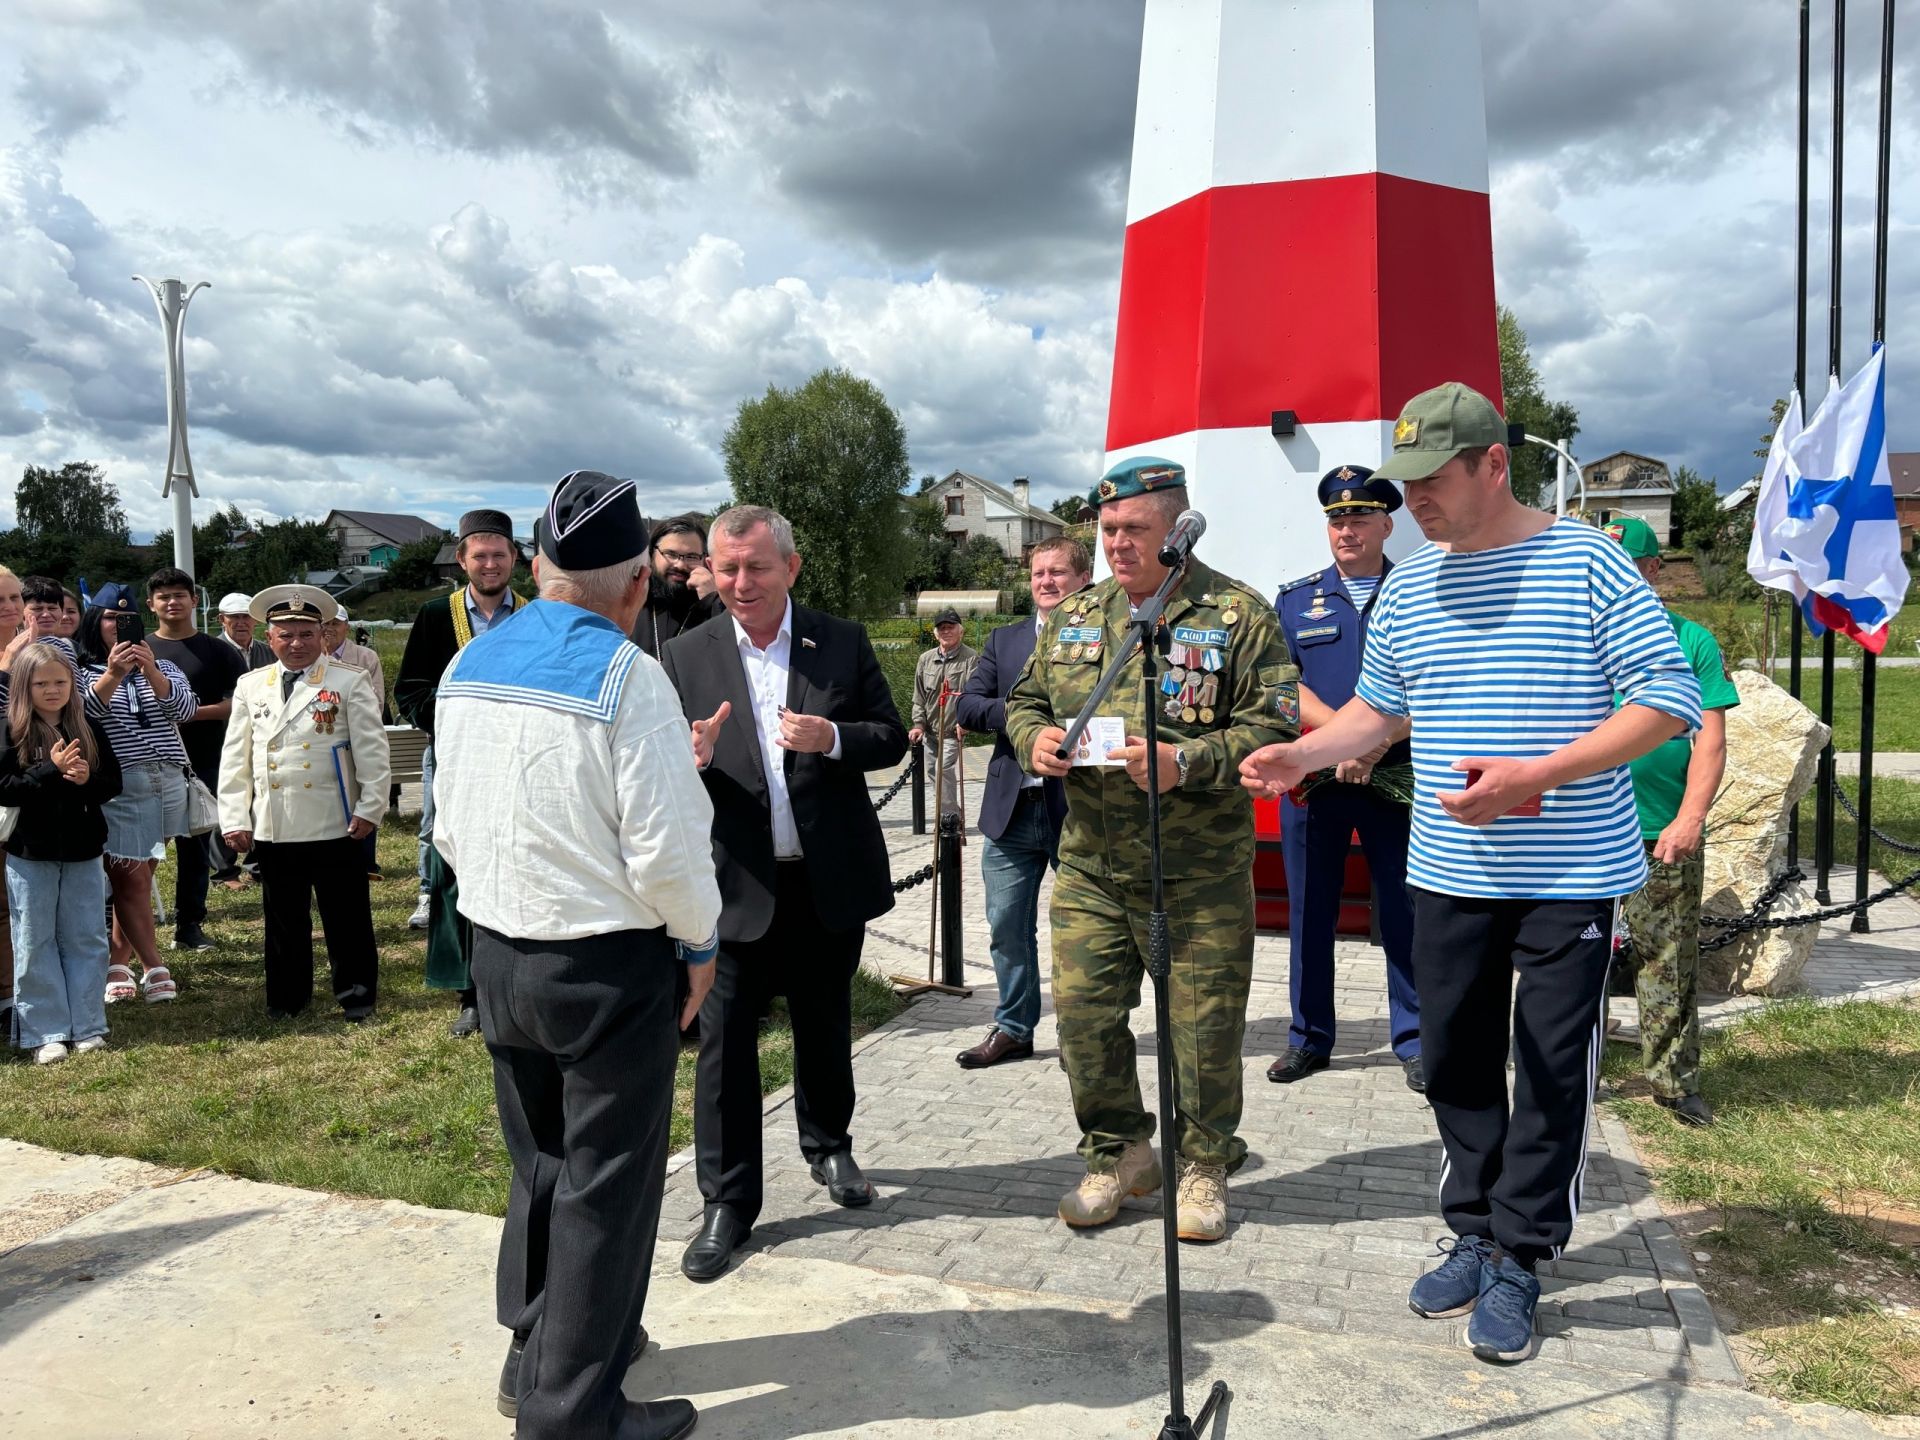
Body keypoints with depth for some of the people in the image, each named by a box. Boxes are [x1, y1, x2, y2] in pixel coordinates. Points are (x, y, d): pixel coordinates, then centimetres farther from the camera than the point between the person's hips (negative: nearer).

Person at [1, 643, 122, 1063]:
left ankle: (87, 1026, 16)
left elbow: (114, 783, 5)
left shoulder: (89, 729, 3)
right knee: (35, 945, 5)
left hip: (83, 851, 3)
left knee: (87, 941, 7)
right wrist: (50, 770, -22)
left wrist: (88, 780, -16)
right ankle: (46, 1033, 13)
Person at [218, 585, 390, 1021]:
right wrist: (234, 818, 4)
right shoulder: (250, 686, 9)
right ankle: (287, 997, 24)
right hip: (272, 829, 3)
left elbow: (372, 750, -4)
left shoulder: (350, 682, -1)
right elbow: (235, 757, 9)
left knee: (347, 917, 5)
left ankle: (356, 993, 17)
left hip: (335, 826, -3)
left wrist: (370, 807, -9)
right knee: (283, 919, 12)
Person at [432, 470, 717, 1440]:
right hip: (610, 966, -7)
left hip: (497, 951, 7)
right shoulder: (625, 676, -19)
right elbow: (665, 848, -19)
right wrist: (700, 941, -4)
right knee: (606, 1183, 7)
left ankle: (534, 1352, 39)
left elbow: (451, 830, 10)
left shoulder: (466, 668, 4)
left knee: (537, 1161, 22)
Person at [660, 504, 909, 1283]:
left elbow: (891, 738, 0)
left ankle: (828, 1146, 42)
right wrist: (690, 760, -23)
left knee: (825, 1027, 18)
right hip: (736, 885, -1)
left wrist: (831, 738, -20)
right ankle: (727, 1201, 17)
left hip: (830, 881, 1)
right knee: (724, 1041, 2)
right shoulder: (686, 656, -1)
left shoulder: (843, 643, 0)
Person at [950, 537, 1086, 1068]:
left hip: (1078, 808, -4)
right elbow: (965, 706, 3)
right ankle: (1013, 1029, 26)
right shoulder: (1004, 640, 12)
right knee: (1006, 925, 10)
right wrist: (1017, 714, -13)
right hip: (1012, 808, 4)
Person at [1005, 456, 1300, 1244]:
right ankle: (1119, 1152, 29)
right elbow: (1025, 699, 20)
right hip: (1090, 864, 4)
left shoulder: (1236, 613, -5)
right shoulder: (1072, 616, 11)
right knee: (1084, 1015, 7)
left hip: (1199, 875, -4)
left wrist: (1187, 763, -23)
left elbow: (1274, 725, -10)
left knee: (1203, 1027, 6)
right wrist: (1034, 737, -4)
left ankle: (1201, 1163, 28)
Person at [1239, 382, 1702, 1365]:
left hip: (1571, 877, -5)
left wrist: (1535, 777, -21)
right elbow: (1378, 708, 18)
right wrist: (1299, 754, -1)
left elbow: (1669, 700, -11)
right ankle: (1474, 1234, 29)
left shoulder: (1589, 564, -8)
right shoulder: (1407, 585, 8)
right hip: (1448, 873, 5)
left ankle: (1517, 1260, 20)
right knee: (1455, 1062, 12)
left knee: (1552, 1072, 5)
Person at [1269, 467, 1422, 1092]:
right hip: (1312, 777, 2)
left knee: (1403, 913, 3)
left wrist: (1379, 742, -18)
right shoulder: (1295, 599, 9)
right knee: (1309, 912, 8)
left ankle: (1413, 1041, 18)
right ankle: (1309, 1037, 21)